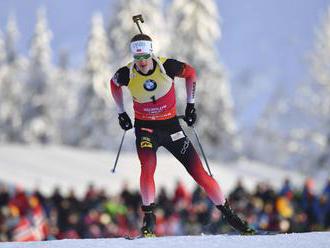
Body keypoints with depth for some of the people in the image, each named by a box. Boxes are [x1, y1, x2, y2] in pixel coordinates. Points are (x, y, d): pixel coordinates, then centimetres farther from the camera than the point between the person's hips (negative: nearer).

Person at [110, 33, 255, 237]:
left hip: (170, 125, 0)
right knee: (148, 167, -28)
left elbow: (191, 72, 2)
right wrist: (121, 113, 12)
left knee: (199, 172, -3)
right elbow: (114, 84, 10)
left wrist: (191, 104, 3)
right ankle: (149, 218, -18)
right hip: (145, 128, 0)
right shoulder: (127, 74, -15)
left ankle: (229, 215, 9)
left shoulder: (166, 67, -19)